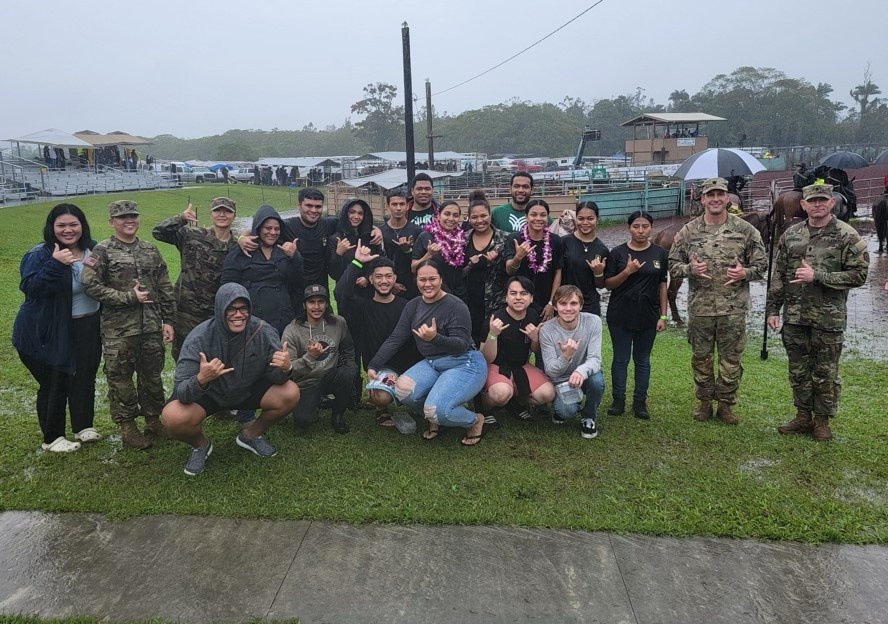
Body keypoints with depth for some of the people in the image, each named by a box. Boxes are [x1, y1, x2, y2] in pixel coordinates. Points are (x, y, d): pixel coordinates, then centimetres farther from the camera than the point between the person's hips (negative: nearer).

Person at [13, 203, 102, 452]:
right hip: (51, 333, -6)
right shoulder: (39, 254, -15)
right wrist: (55, 264, -36)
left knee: (85, 379, 17)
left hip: (89, 328, 6)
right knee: (54, 385, 4)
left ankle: (83, 427, 35)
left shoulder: (93, 248, 3)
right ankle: (52, 438, 21)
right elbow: (29, 288, -27)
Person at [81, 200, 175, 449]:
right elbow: (91, 285, -13)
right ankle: (127, 426, 16)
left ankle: (153, 419, 25)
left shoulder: (150, 250, 10)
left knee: (152, 375, 11)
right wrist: (129, 297, -15)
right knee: (120, 378, 4)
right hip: (118, 329, -4)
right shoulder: (102, 251, -4)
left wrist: (168, 320, 5)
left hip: (151, 326, 4)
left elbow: (165, 288, 10)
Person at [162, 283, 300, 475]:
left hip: (249, 390, 3)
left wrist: (284, 369, -39)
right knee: (173, 417, -31)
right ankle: (200, 444, 7)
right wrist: (200, 380, -54)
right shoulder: (200, 338, -27)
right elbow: (181, 393, -31)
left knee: (290, 393, -21)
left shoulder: (263, 332, -21)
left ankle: (251, 435, 9)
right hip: (208, 394, -2)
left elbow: (275, 378, -14)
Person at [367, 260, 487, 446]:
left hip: (465, 364, -6)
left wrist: (435, 338, -37)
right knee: (403, 389, -20)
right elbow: (395, 339, 6)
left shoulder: (455, 306, -14)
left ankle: (475, 421, 7)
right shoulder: (412, 306, 5)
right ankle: (433, 417, 11)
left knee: (436, 409, -26)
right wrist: (374, 365, -1)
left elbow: (462, 345, -20)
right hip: (432, 363, 6)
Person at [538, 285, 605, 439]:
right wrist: (566, 356, -42)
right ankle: (562, 409, 13)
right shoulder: (547, 330, -19)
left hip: (585, 376, 2)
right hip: (561, 380, -1)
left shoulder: (593, 321, -18)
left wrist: (581, 371, -46)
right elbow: (550, 371, -20)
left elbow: (595, 359, -22)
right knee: (567, 411, -28)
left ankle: (589, 416, -1)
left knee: (597, 380, -32)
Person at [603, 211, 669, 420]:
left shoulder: (660, 253, 3)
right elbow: (608, 284, -2)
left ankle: (640, 401, 19)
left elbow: (662, 286, 5)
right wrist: (627, 271, -19)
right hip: (620, 316, -1)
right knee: (621, 359, 6)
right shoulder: (617, 253, -3)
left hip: (648, 316, 1)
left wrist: (663, 316, 1)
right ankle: (618, 399, 17)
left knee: (642, 360, 10)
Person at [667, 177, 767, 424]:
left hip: (734, 308, -1)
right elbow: (673, 264, 6)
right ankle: (704, 402, 25)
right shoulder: (688, 231, 2)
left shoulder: (745, 230, 0)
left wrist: (745, 273, -15)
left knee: (731, 358, 7)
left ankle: (726, 404, 22)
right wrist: (689, 269, -14)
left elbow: (761, 264, 5)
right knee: (700, 357, 10)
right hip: (699, 307, 1)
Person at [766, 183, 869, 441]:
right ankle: (803, 417, 27)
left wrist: (817, 276, -19)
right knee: (798, 371, 13)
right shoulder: (790, 235, 6)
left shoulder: (847, 236, -6)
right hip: (794, 316, 4)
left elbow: (858, 274, -10)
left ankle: (822, 421, 21)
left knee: (825, 373, 6)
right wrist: (773, 309, 6)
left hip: (828, 318, -4)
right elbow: (778, 275, 10)